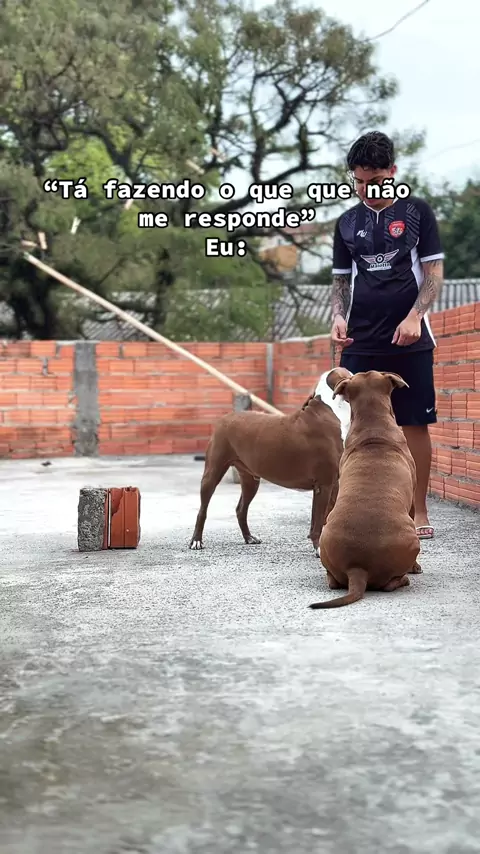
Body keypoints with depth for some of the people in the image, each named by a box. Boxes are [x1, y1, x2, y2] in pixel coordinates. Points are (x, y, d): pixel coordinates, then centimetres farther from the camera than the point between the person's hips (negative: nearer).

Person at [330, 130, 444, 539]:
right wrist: (339, 316, -3)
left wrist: (415, 316, -14)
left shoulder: (416, 211, 3)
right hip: (360, 344, 3)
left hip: (409, 340, -3)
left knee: (415, 424, -1)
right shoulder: (347, 222, 11)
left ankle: (418, 510, 9)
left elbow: (434, 271, 0)